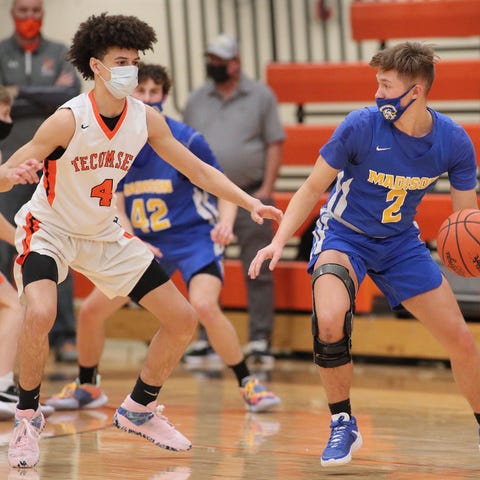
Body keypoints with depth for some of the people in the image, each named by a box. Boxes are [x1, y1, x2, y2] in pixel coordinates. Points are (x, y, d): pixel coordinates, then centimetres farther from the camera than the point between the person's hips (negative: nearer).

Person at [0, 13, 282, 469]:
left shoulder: (145, 119, -10)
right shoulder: (68, 120, -25)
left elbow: (198, 170, 0)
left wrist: (252, 204, -9)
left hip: (105, 235, 6)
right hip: (49, 229, -6)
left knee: (182, 320, 4)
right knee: (39, 314, -33)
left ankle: (138, 410, 24)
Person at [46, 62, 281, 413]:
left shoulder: (185, 140, -13)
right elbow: (116, 207, 0)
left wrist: (225, 224, -28)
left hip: (193, 238, -5)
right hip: (142, 243, 5)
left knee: (204, 306, -30)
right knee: (91, 310, 1)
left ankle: (249, 385, -16)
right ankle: (87, 387, 24)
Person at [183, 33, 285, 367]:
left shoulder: (261, 96, 3)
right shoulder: (197, 101, 12)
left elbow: (275, 144, 0)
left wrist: (267, 188, -9)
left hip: (250, 197, -3)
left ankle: (260, 340, -2)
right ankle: (207, 338, 12)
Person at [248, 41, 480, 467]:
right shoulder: (362, 126, -22)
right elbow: (313, 187, -10)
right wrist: (279, 241, -20)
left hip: (400, 242, 3)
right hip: (344, 236, -3)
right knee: (330, 321, -32)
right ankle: (343, 426, -11)